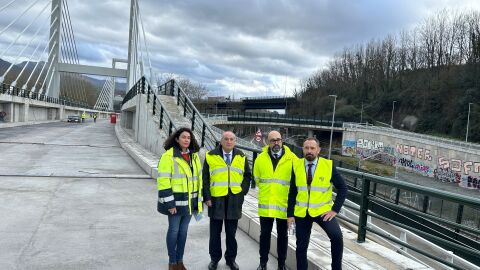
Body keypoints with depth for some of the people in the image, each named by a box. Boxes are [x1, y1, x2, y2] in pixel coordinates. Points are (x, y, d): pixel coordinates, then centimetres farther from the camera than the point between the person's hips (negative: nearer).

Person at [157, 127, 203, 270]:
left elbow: (198, 178, 14)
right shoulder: (169, 156, -11)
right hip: (176, 200, -5)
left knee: (183, 231, 14)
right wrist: (169, 203, -18)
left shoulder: (194, 156, 8)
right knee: (174, 230, 6)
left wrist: (198, 199, 11)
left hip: (189, 200, 5)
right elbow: (163, 181, -15)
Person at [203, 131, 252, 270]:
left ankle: (231, 258, 24)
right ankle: (214, 258, 24)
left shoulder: (241, 157, 6)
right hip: (216, 199, -1)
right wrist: (207, 197, -6)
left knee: (231, 232, 10)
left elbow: (247, 176, 13)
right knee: (215, 232, 9)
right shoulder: (211, 156, -1)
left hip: (234, 200, 2)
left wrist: (242, 192, 0)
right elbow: (205, 178, 0)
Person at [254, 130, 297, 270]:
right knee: (265, 234, 11)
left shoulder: (292, 158, -7)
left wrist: (283, 191, 5)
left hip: (284, 203, -1)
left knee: (283, 235, 12)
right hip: (265, 203, 1)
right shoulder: (261, 158, -1)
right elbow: (257, 178, 12)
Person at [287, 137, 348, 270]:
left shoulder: (328, 165, -8)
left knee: (336, 236, -23)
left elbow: (343, 188, -4)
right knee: (301, 245, 10)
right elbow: (292, 192, 3)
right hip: (301, 212, 2)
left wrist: (335, 209, -12)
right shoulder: (296, 166, -2)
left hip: (322, 210, -2)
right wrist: (290, 214, -1)